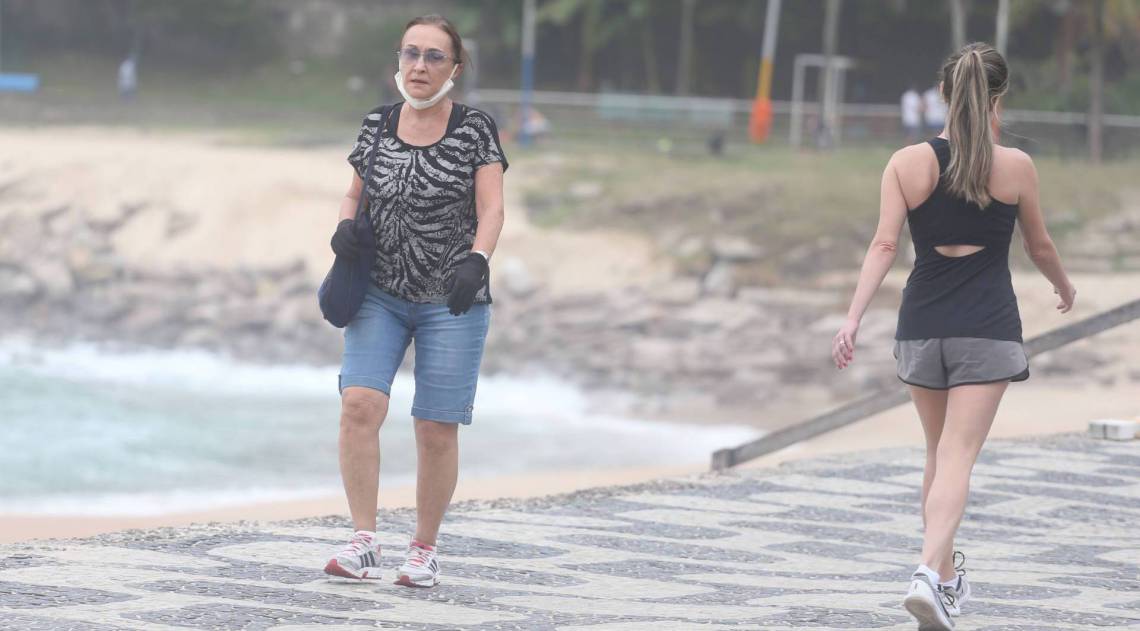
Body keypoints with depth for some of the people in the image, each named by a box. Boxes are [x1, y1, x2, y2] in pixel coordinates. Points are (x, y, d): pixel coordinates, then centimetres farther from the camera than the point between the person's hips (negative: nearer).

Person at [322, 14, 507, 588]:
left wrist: (476, 260, -28)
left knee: (436, 429, -2)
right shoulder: (377, 126, 6)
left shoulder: (475, 130, -3)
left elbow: (491, 207, -10)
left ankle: (424, 551, 14)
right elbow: (355, 194, 17)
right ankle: (364, 543, -12)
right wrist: (346, 224, -6)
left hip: (451, 303, -2)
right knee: (359, 406, -16)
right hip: (380, 296, 2)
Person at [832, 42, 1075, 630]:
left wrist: (853, 317, -13)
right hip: (988, 330, -3)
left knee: (940, 452, 20)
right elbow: (1040, 246, 9)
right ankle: (930, 572, -27)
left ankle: (946, 573, 31)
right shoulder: (1015, 167, -4)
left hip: (922, 327, 3)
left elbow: (884, 245, -10)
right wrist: (1065, 288, 29)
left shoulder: (907, 164, -2)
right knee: (957, 458, -7)